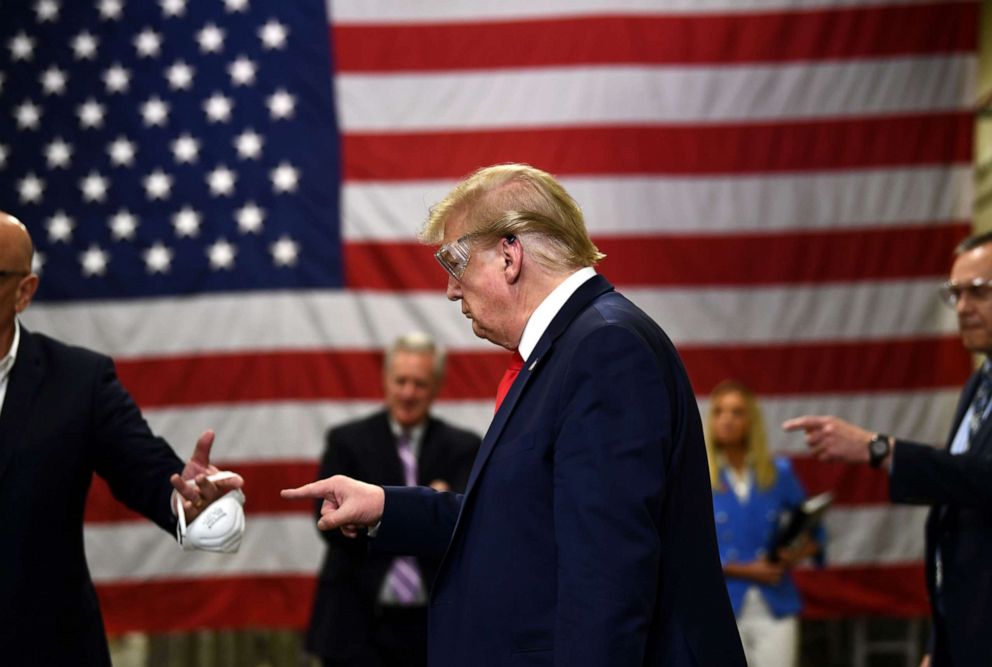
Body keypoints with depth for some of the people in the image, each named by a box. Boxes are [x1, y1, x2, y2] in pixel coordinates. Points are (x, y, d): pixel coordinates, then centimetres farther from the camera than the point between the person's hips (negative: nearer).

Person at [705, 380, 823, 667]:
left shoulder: (779, 472, 6)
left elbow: (814, 532, 14)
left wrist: (796, 554, -8)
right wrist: (745, 570, -12)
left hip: (775, 608, 2)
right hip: (723, 609, -2)